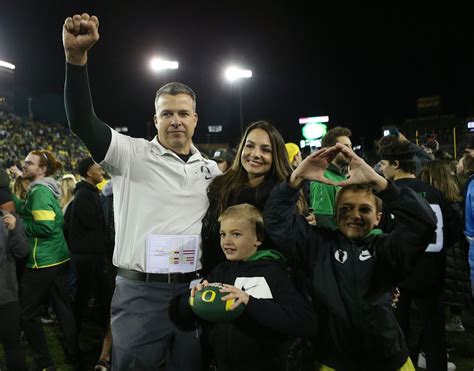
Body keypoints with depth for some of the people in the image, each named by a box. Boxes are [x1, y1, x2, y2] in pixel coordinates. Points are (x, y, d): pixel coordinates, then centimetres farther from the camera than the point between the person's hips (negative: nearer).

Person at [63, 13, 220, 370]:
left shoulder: (212, 169, 9)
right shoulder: (133, 155, -4)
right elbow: (83, 122, -18)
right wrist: (76, 56, -28)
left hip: (195, 290, 4)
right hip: (140, 291, -3)